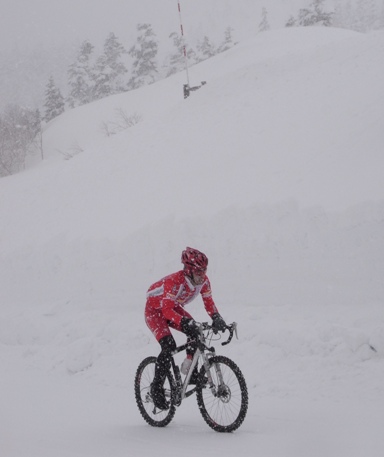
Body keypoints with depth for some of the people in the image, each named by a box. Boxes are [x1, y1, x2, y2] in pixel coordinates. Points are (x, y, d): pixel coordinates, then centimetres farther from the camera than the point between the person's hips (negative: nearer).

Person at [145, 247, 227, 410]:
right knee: (169, 346, -23)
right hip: (155, 309, -7)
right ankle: (157, 387, -9)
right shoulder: (175, 281, -37)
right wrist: (185, 322, -56)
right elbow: (167, 310, -41)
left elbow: (208, 302, -9)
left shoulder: (203, 281, -17)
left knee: (196, 333, -16)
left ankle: (190, 371, 0)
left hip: (173, 308, 7)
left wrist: (217, 318, -30)